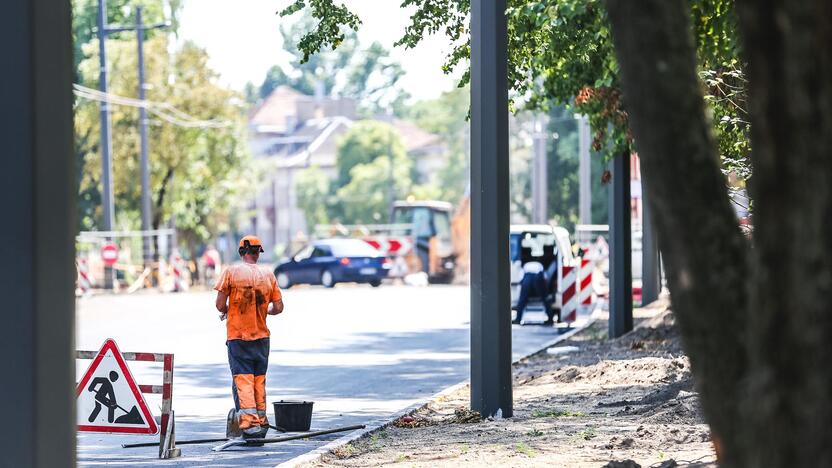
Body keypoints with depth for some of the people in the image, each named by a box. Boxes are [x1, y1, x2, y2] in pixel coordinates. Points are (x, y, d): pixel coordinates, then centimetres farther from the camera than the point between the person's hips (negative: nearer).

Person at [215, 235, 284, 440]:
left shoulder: (231, 271, -6)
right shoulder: (268, 274, 2)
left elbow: (220, 304, -10)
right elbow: (278, 307, 3)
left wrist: (226, 312, 12)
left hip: (237, 335, -3)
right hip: (261, 336, 3)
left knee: (242, 379, -6)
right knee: (259, 380, 14)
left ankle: (249, 423, -19)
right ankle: (261, 422, 20)